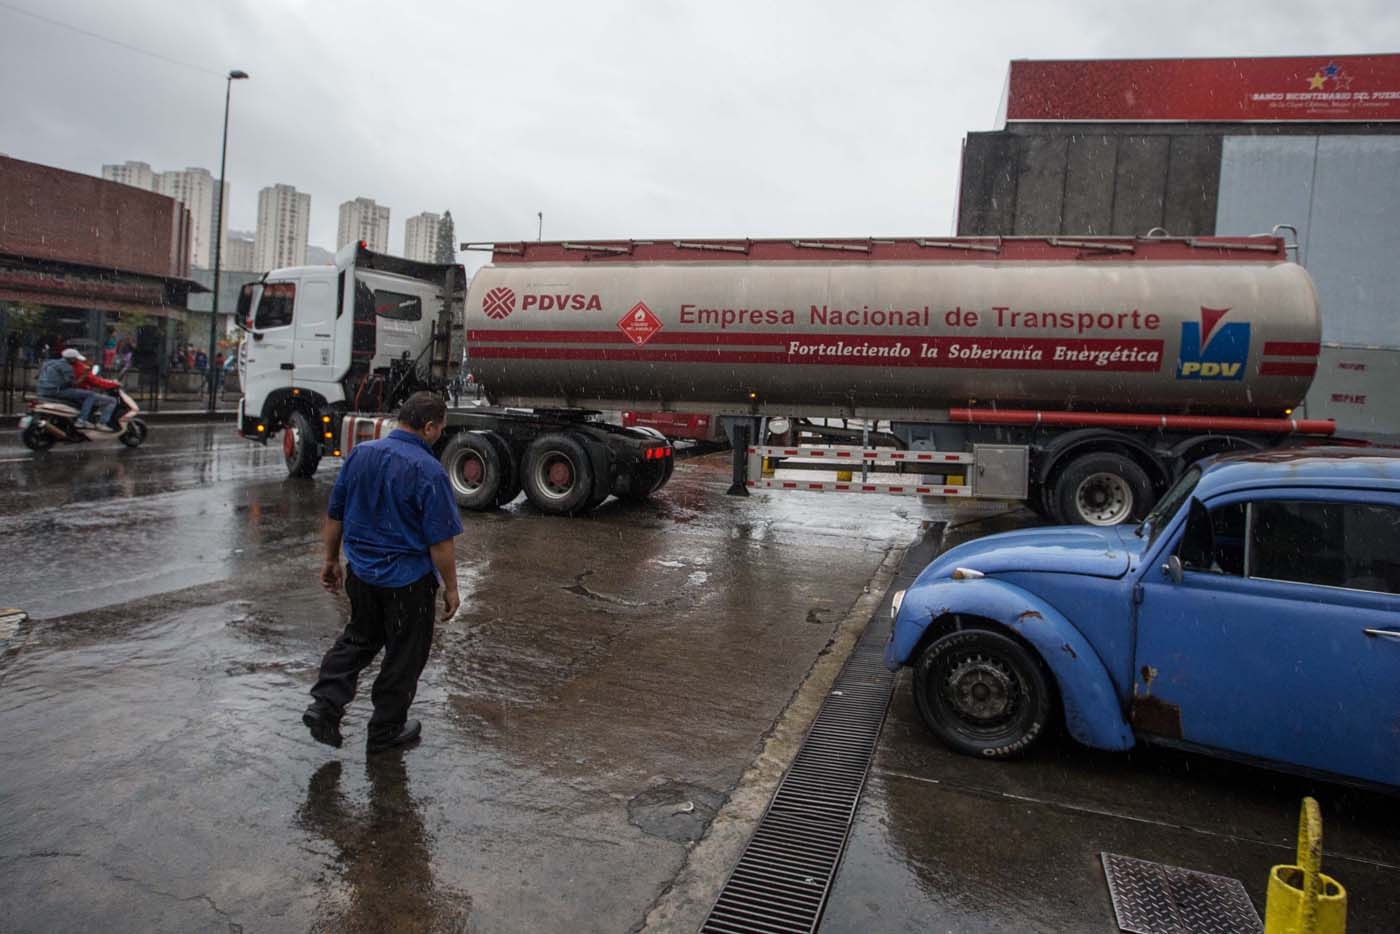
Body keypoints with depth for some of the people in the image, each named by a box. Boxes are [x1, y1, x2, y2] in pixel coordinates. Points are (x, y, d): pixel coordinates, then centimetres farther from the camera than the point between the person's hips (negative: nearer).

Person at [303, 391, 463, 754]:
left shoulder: (360, 453, -1)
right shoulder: (428, 471, -20)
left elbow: (334, 515, 7)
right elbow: (439, 541, -19)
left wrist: (331, 559, 19)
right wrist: (450, 588, -7)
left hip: (361, 572, 6)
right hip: (409, 581, -6)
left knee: (358, 639, 26)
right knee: (404, 655, 12)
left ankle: (324, 704, 13)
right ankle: (385, 730, 24)